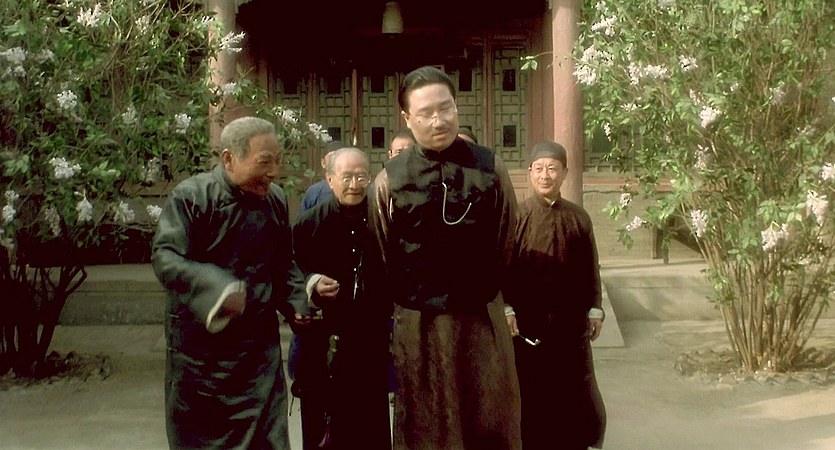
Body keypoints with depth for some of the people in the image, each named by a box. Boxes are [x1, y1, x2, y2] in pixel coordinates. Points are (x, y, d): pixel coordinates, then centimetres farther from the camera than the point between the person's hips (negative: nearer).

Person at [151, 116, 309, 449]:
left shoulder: (276, 200, 4)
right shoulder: (191, 197, -14)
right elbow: (165, 258, -22)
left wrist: (296, 304, 4)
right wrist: (216, 290, -36)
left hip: (259, 344, 4)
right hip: (200, 344, -4)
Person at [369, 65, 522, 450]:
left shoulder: (489, 168, -1)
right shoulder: (389, 180, -3)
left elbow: (505, 244, 9)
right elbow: (385, 258, 6)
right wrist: (414, 300, 11)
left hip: (482, 318, 1)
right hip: (418, 323, 0)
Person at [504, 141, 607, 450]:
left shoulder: (578, 217, 4)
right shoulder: (517, 215, -4)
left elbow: (591, 267, 9)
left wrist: (594, 309, 6)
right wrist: (506, 308, -13)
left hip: (570, 319, 3)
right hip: (527, 320, -2)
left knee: (575, 388, 11)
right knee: (531, 389, 7)